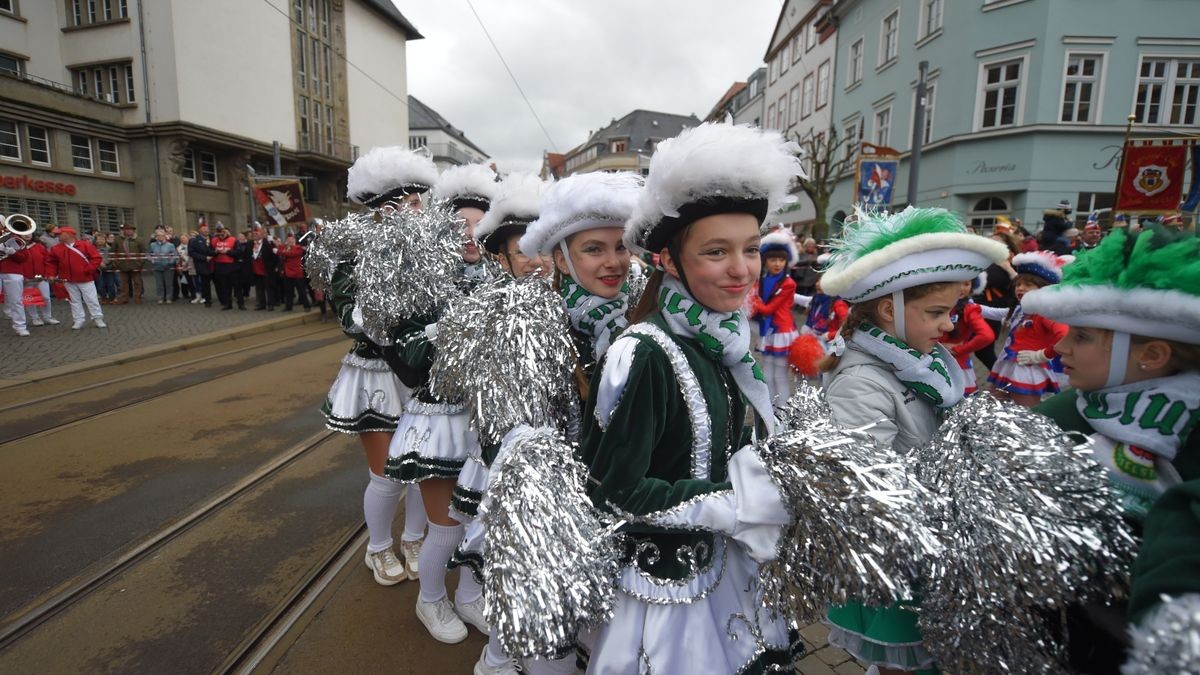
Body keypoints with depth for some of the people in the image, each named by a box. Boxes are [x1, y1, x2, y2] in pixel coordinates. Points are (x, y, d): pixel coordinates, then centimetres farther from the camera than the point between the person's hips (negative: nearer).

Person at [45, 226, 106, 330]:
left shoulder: (84, 245, -6)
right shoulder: (56, 249, 5)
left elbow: (96, 257, -8)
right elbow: (51, 262, 13)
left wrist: (89, 270, -14)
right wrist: (51, 274, 1)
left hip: (85, 279, -4)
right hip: (68, 280, 4)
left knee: (91, 299, 0)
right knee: (74, 301, 9)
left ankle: (98, 318, 9)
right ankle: (78, 320, 15)